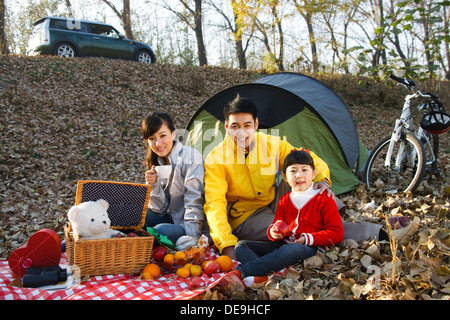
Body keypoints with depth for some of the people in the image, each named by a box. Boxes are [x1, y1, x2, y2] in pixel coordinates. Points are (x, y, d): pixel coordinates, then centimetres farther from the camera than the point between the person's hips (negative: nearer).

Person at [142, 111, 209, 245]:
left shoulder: (191, 157, -15)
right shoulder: (157, 162, 6)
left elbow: (195, 204, -17)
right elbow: (161, 210, 3)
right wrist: (153, 185, -14)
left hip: (194, 230, -6)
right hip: (171, 219, 7)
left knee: (161, 230, -32)